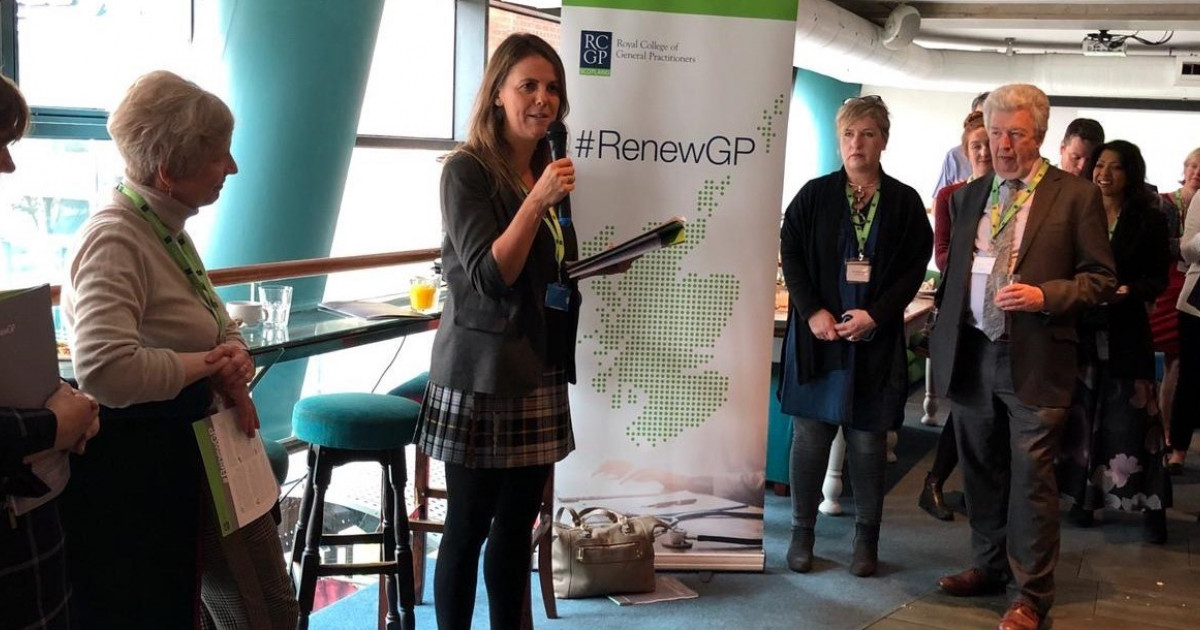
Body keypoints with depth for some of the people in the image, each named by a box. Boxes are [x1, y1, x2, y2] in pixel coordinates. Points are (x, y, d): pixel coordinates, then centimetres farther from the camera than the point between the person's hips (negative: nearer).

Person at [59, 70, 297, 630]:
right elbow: (106, 370, -36)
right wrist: (208, 365, -21)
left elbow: (221, 327, 19)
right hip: (135, 473, -10)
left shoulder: (167, 230, 9)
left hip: (190, 454, 10)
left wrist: (234, 359, -5)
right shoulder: (114, 241, -20)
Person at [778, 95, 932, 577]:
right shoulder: (814, 195, 4)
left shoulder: (904, 202, 4)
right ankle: (802, 532, 15)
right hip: (818, 332, 0)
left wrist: (875, 314, -11)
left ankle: (866, 537, 18)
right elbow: (791, 255, 2)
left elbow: (915, 267, 1)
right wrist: (812, 311, -10)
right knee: (810, 434, 3)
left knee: (868, 440, 6)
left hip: (875, 338, 0)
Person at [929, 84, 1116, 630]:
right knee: (980, 471, 16)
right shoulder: (969, 196, 12)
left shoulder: (1075, 196, -3)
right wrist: (944, 334, 13)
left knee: (1031, 478, 0)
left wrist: (1045, 295, -19)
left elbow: (1101, 277, -3)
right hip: (969, 355, 5)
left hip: (1033, 360, -5)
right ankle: (989, 567, 34)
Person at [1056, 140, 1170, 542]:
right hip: (1082, 327, 3)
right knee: (1083, 414, 8)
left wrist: (1128, 290, -18)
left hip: (1126, 331, -2)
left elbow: (1158, 279, -1)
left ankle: (1152, 507, 8)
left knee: (1133, 419, -3)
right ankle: (1083, 496, 19)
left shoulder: (1149, 220, -1)